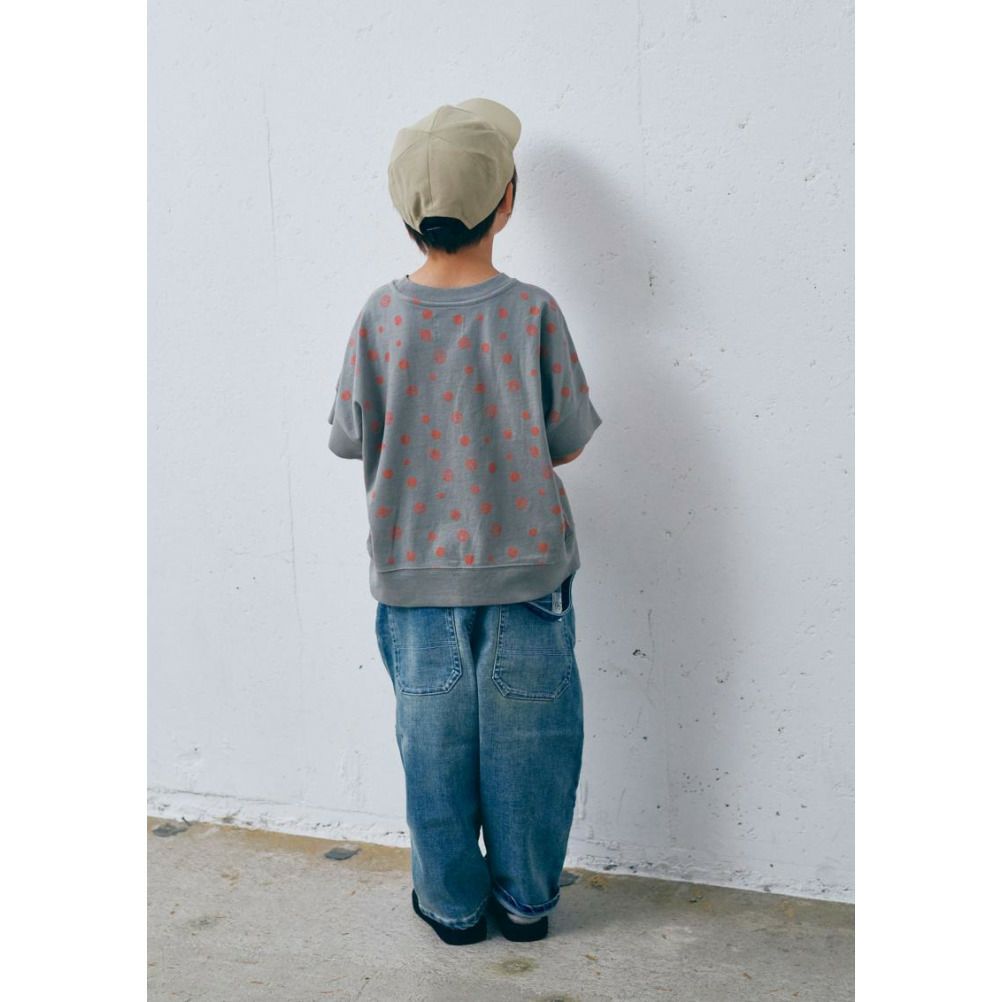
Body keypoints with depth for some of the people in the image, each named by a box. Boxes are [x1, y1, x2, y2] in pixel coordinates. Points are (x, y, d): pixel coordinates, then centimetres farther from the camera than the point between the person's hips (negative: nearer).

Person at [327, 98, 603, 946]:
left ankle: (453, 904, 27)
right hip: (525, 566, -1)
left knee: (435, 744, 13)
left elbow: (352, 439, -1)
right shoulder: (532, 311, -11)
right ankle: (526, 900, 27)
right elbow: (568, 441, -6)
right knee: (525, 740, 13)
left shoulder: (381, 314, -8)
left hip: (416, 573, 1)